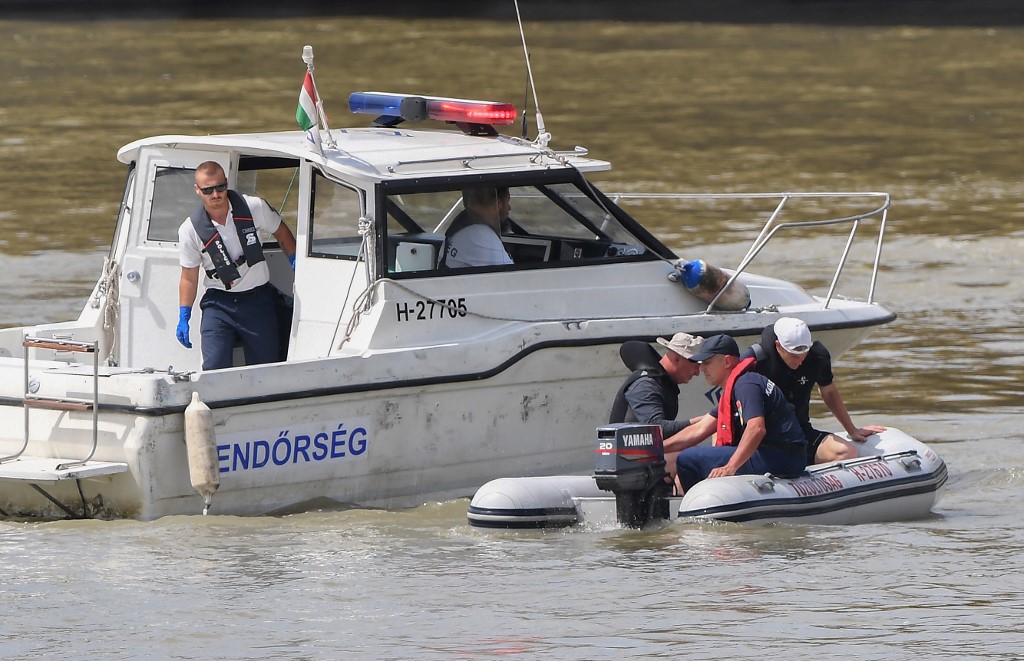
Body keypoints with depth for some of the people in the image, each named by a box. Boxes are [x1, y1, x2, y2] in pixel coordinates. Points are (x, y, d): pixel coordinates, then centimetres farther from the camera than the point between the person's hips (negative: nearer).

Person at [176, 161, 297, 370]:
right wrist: (183, 317, -4)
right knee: (214, 368, -16)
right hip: (218, 303, -1)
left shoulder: (255, 208, -8)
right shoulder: (190, 230, -9)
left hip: (258, 300, 1)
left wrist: (295, 261, 6)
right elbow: (189, 278, 1)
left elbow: (281, 232, 13)